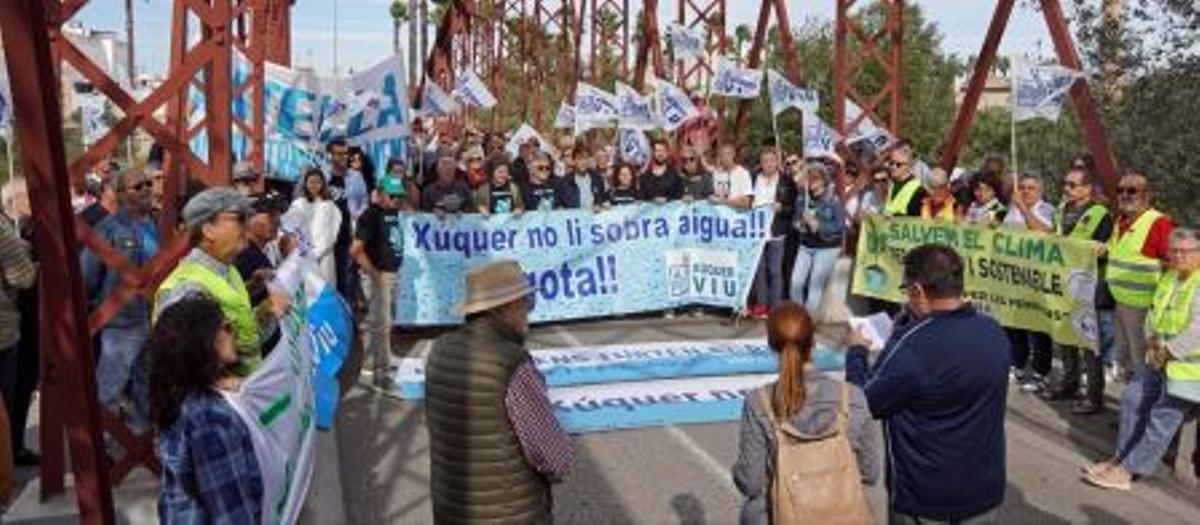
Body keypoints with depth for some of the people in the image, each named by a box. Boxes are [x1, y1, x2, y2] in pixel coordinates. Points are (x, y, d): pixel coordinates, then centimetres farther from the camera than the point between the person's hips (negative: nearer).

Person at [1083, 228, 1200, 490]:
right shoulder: (1169, 277, 11)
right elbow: (1154, 312, 17)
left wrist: (1168, 352, -14)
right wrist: (1152, 339, 0)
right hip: (1164, 362, 9)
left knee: (1163, 417, -5)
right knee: (1133, 397, 8)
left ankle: (1129, 469, -1)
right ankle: (1122, 457, 17)